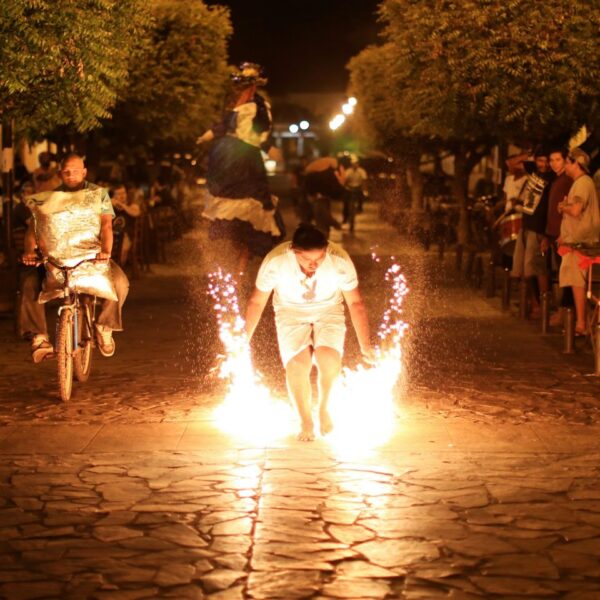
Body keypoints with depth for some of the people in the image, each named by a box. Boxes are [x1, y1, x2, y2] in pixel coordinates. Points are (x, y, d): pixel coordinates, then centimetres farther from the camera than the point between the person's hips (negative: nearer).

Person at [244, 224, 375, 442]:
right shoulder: (274, 262, -27)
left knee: (330, 360, -26)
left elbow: (355, 303, -11)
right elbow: (257, 302, -10)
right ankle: (306, 421, 3)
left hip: (329, 312, 0)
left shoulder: (341, 261, -27)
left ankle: (324, 408, 5)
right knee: (297, 365, -23)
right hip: (291, 313, 0)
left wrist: (365, 345, -10)